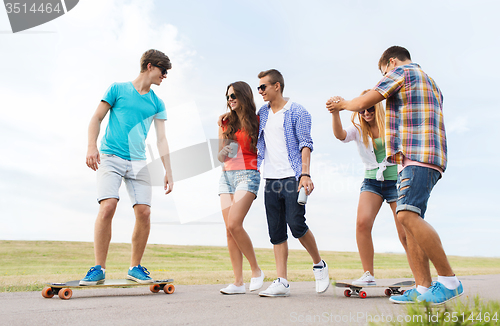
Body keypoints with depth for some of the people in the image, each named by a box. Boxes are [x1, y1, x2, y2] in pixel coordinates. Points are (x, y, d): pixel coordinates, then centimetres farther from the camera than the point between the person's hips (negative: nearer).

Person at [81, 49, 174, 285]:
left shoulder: (157, 104, 15)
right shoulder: (118, 89, 7)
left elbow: (161, 139, 12)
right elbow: (96, 118, 7)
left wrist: (168, 171, 5)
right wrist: (92, 147, -8)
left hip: (138, 162, 3)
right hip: (110, 157, -3)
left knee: (144, 211, -8)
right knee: (107, 207, -19)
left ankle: (135, 267, 9)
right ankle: (99, 269, -8)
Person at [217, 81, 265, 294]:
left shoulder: (256, 121, 3)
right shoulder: (226, 123, 16)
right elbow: (220, 156, 16)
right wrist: (223, 153, -5)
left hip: (247, 175, -5)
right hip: (227, 175, 5)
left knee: (234, 224, -19)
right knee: (229, 229, -2)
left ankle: (256, 270, 0)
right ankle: (238, 282, 2)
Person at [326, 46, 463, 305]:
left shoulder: (400, 71, 4)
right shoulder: (430, 82, 32)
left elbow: (364, 102, 1)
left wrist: (342, 104, 21)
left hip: (416, 156, -10)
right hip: (417, 158, 10)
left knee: (407, 214, -21)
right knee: (409, 218, 3)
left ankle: (449, 281, -18)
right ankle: (423, 288, 0)